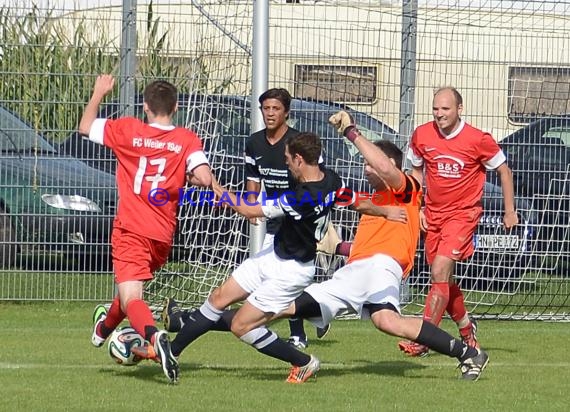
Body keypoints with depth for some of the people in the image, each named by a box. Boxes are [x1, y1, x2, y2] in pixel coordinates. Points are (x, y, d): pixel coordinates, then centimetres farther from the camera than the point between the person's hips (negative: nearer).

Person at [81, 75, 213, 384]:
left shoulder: (128, 131, -3)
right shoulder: (187, 140, -3)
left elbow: (85, 127, 11)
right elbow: (204, 178, -16)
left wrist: (99, 93, 23)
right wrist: (188, 178, 7)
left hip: (131, 231, -4)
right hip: (163, 235, 4)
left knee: (131, 299, -16)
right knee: (132, 286, 29)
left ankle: (155, 338, -44)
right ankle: (106, 327, 53)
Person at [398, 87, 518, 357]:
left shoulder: (478, 140, -13)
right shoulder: (421, 136, -3)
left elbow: (503, 170, 2)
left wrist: (510, 211, 5)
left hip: (463, 213, -5)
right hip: (433, 213, 5)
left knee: (440, 271, -19)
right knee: (443, 278, 11)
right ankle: (466, 328, 36)